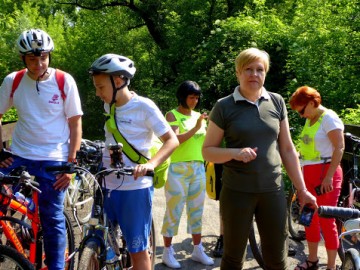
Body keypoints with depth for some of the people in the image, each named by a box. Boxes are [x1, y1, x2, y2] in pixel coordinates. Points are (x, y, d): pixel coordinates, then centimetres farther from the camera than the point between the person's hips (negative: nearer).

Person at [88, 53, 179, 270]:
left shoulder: (144, 106, -11)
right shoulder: (109, 106, 8)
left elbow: (172, 140, -14)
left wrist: (151, 164, -30)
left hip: (135, 188, -6)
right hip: (107, 186, 6)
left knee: (138, 250, 4)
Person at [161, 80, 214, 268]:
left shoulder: (199, 116, 13)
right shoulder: (172, 115, -4)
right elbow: (174, 139, -19)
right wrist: (195, 128, -25)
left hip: (198, 168, 6)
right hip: (178, 169, -5)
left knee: (196, 210, 11)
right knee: (174, 211, 0)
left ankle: (198, 250, 21)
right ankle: (167, 252, 10)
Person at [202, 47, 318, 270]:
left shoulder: (277, 102, 5)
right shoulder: (224, 107, -4)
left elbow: (287, 149, 9)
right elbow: (208, 151, -2)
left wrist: (302, 189, 8)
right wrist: (235, 153, -21)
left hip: (273, 191, 3)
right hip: (237, 192, -2)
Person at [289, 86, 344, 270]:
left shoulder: (328, 118, -10)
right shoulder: (309, 120, 13)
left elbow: (339, 147, -15)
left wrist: (329, 177, -20)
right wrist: (301, 175, 13)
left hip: (325, 172, -8)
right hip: (308, 173, 8)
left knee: (326, 220, -3)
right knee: (309, 218, 13)